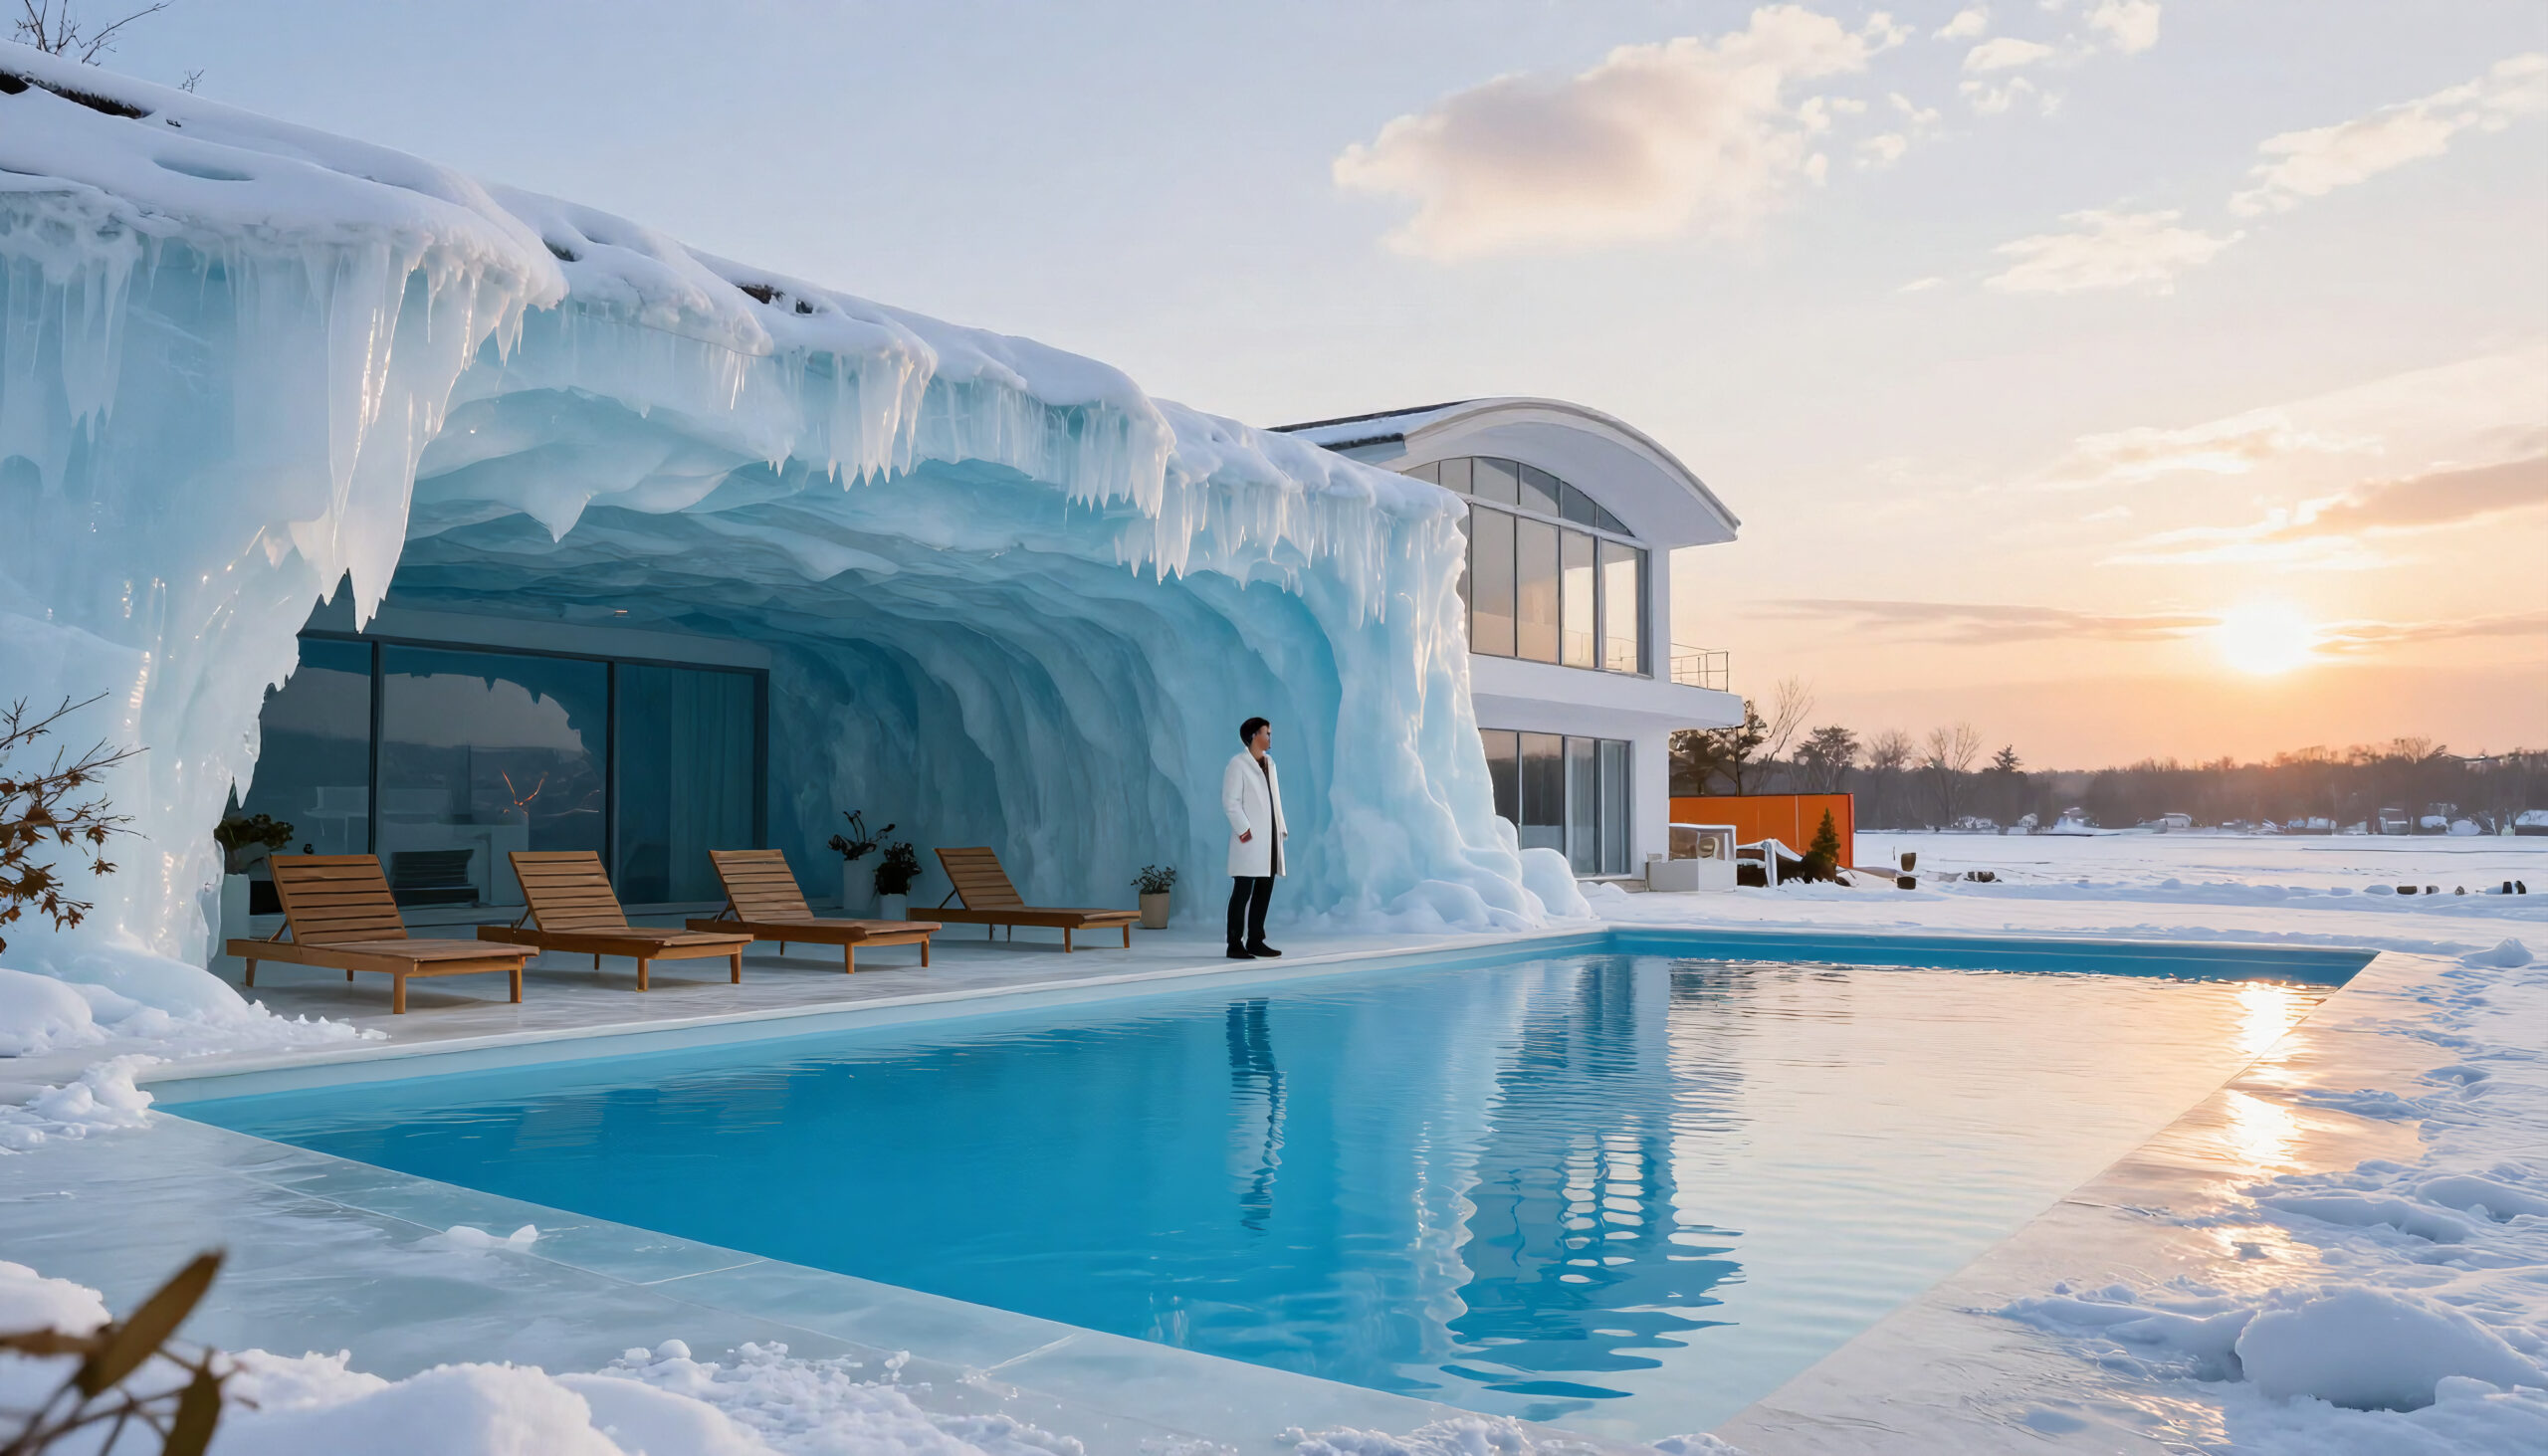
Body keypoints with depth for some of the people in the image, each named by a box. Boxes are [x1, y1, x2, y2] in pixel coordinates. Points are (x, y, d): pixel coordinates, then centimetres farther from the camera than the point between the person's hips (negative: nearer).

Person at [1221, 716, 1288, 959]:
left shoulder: (1269, 763, 16)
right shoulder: (1238, 764, -6)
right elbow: (1230, 802, -11)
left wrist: (1281, 828, 10)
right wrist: (1244, 830, -16)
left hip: (1270, 839, 8)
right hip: (1250, 841, -8)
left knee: (1264, 892, 9)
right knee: (1243, 892, -5)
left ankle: (1255, 941, 16)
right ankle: (1235, 944, 0)